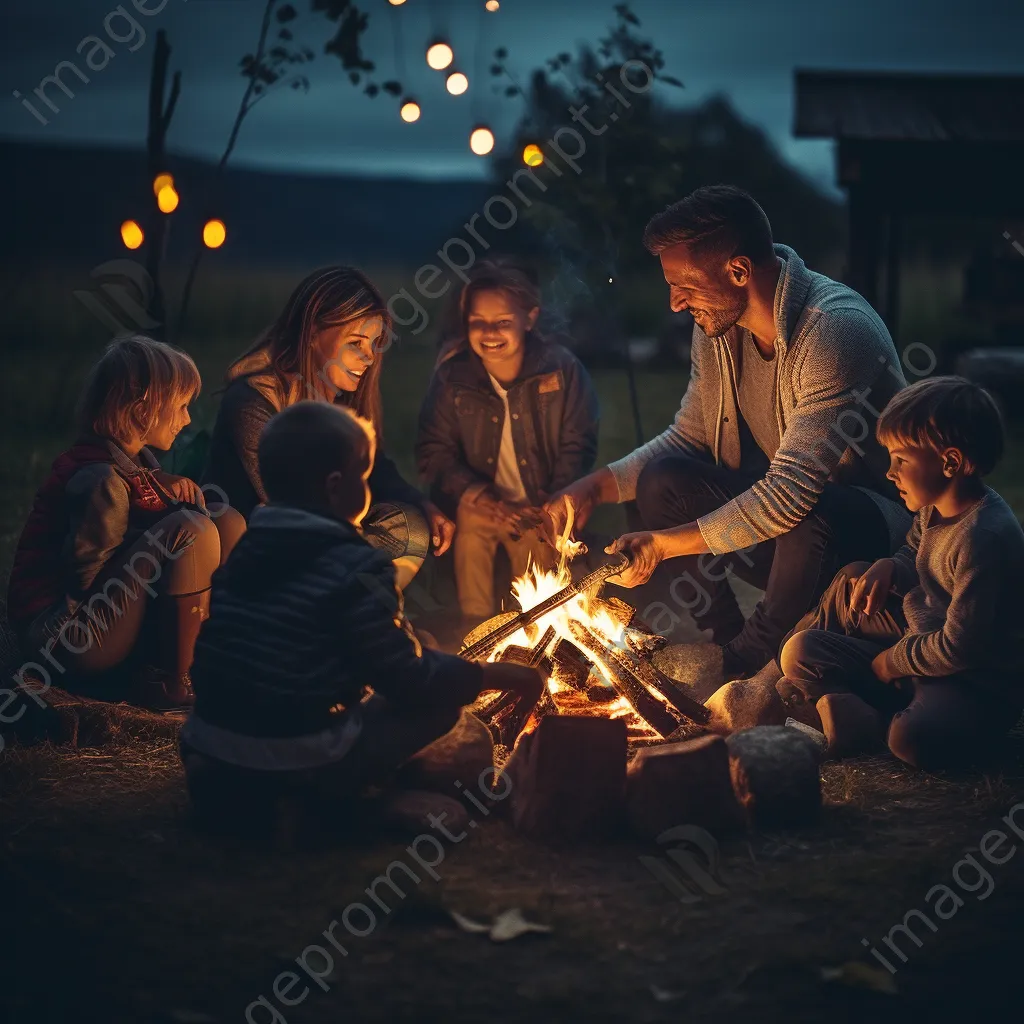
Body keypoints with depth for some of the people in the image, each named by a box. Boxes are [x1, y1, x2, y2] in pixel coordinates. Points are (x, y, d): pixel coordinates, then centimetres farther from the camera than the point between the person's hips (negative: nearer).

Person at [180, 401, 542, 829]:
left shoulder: (246, 549, 8)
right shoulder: (357, 568, -13)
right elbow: (410, 683, -10)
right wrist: (500, 675, 5)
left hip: (208, 745, 7)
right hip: (301, 761, -6)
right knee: (440, 701, 3)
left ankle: (232, 780, 14)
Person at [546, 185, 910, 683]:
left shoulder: (836, 331, -29)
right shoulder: (717, 324, -2)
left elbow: (792, 492, -32)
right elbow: (687, 437, 10)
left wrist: (665, 543, -29)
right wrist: (595, 486, -7)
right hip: (778, 499, 7)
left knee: (813, 519, -39)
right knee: (662, 479, -14)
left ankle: (746, 665, -12)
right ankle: (725, 647, -6)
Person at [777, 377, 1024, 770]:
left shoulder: (982, 539, -27)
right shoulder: (933, 507, 1)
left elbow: (960, 647, -26)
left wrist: (890, 662, -11)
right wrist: (888, 568, 0)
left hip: (977, 681, -9)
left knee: (913, 738, -37)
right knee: (852, 579, 9)